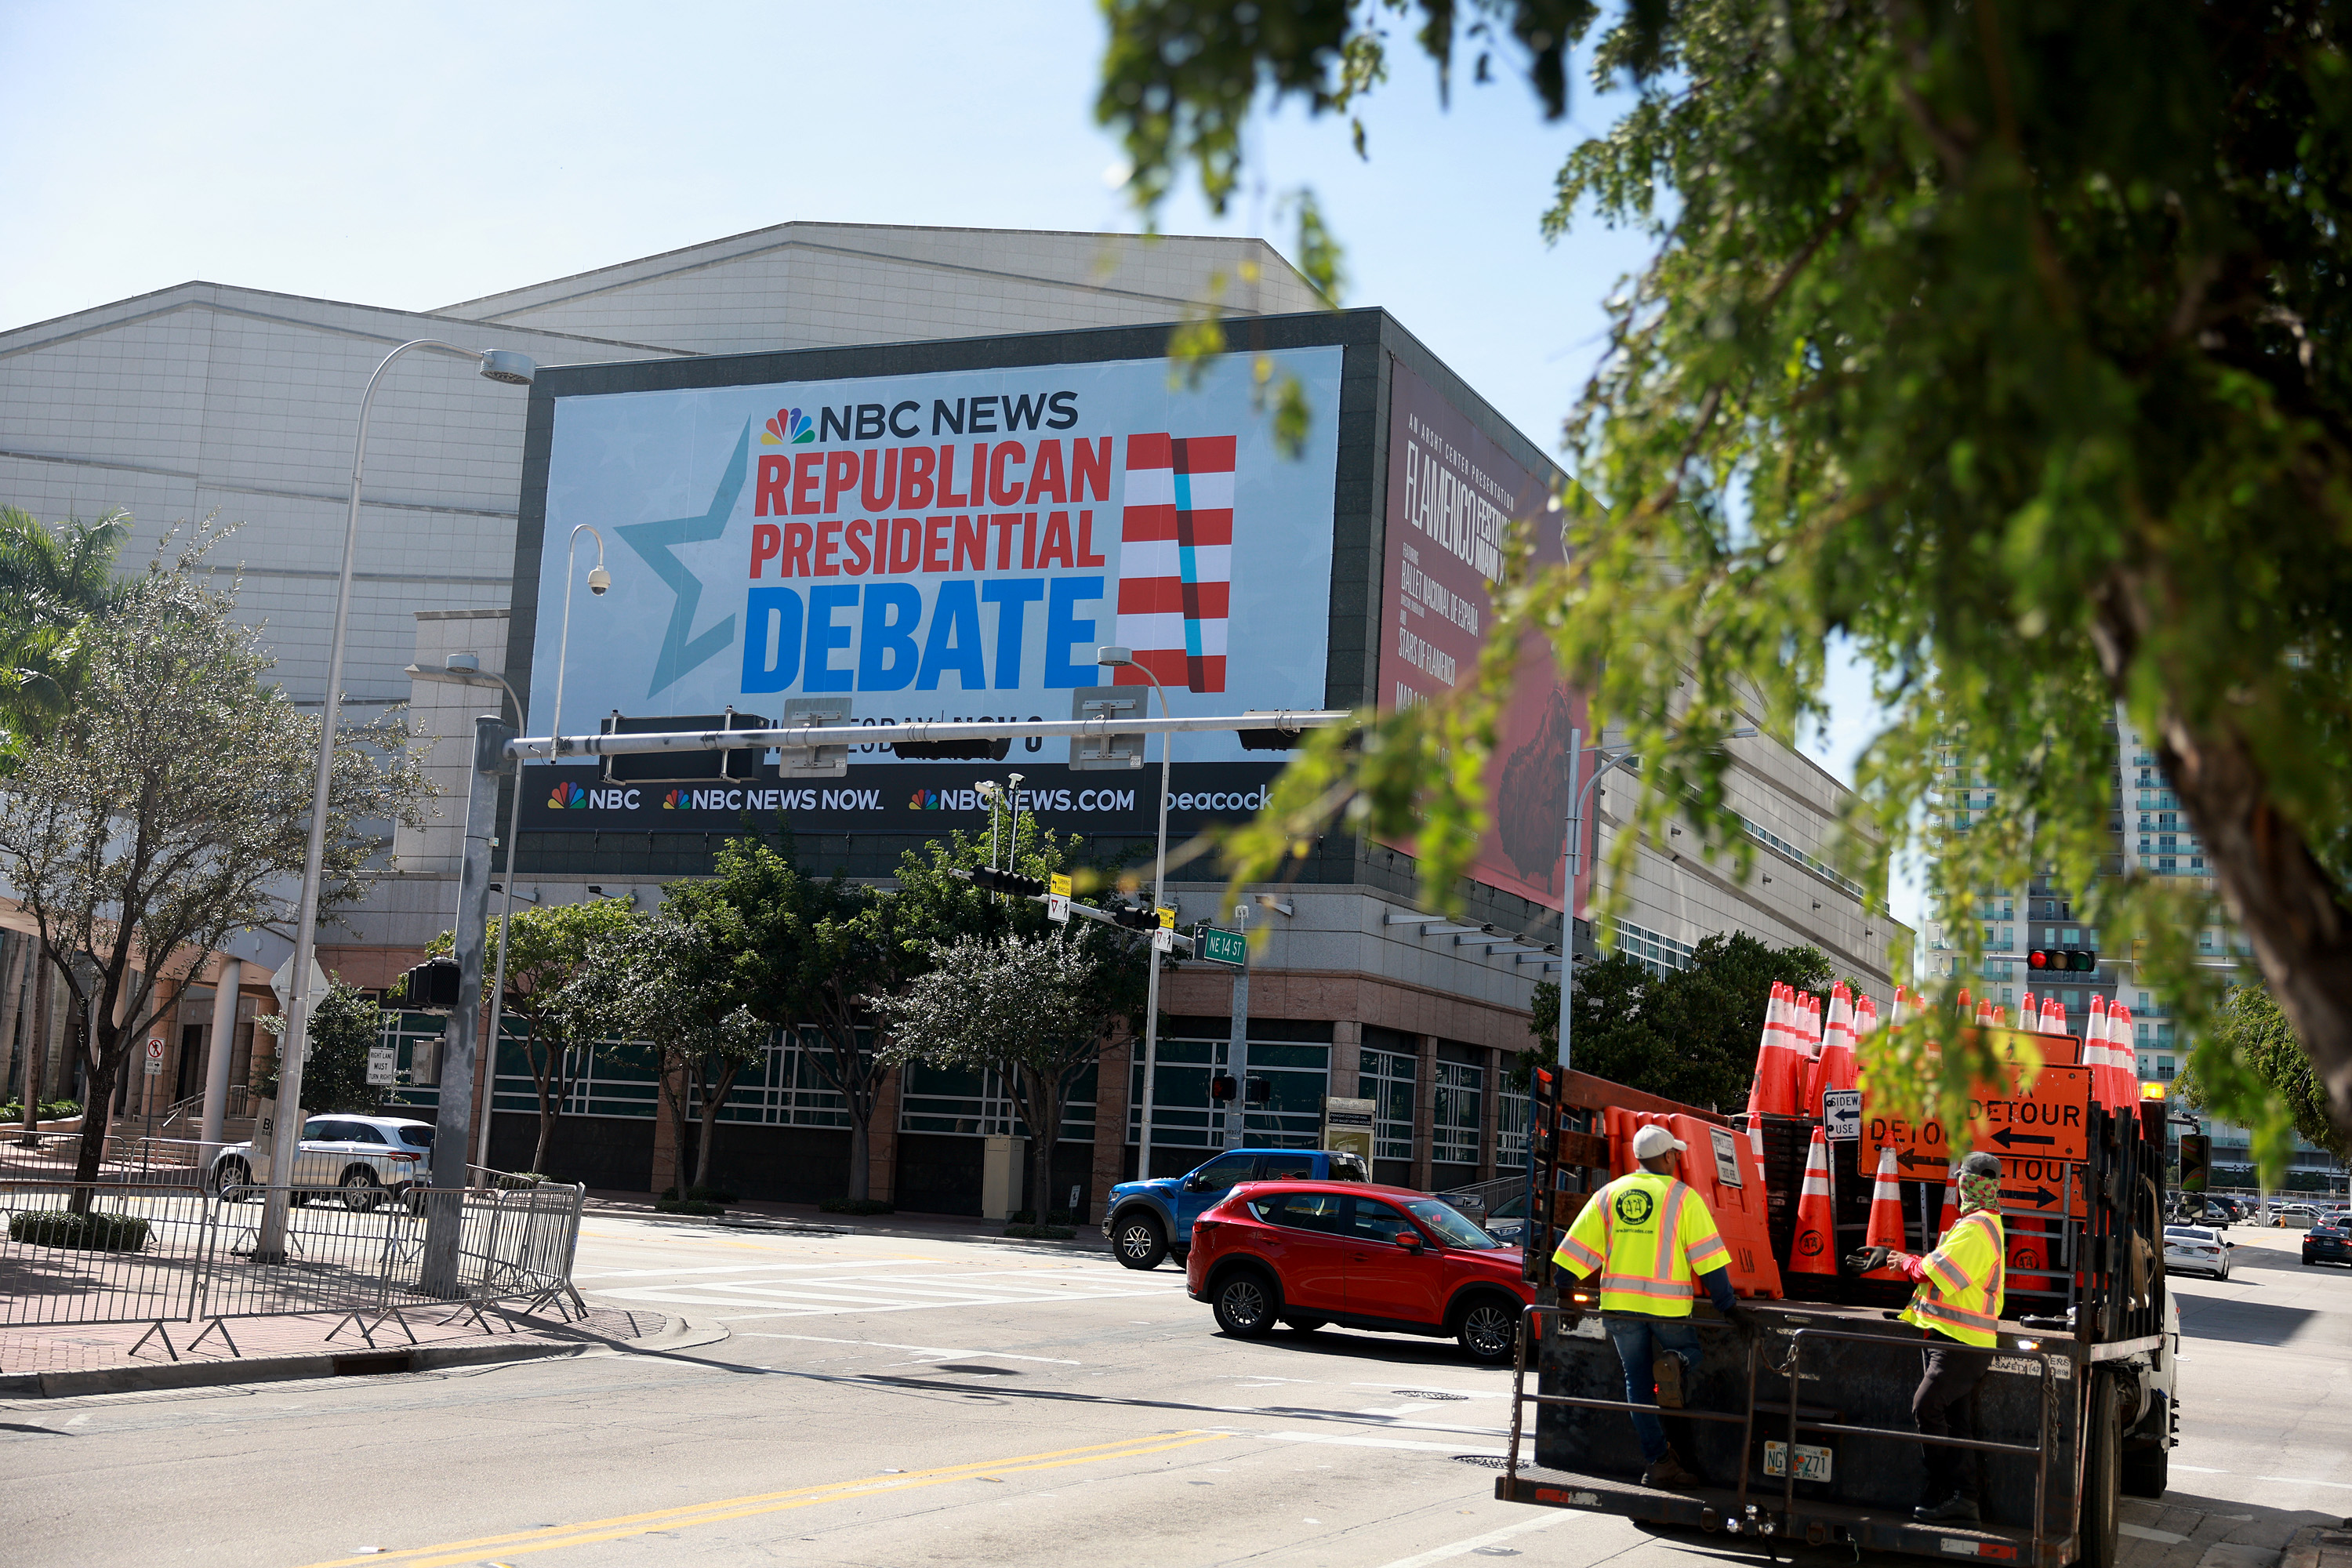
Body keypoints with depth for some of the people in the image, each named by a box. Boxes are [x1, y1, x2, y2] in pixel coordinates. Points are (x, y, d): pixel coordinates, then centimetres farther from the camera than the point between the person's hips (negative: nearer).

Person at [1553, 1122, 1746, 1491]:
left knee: (1638, 1381, 11)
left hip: (1619, 1304, 3)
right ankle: (1674, 1367, -15)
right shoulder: (1683, 1197, 1)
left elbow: (1576, 1250, 6)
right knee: (1688, 1353, 21)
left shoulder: (1608, 1195, 10)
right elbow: (1709, 1258, -4)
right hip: (1668, 1305, -3)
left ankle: (1659, 1461, 5)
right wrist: (1727, 1305, 0)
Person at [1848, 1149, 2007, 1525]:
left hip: (1959, 1342, -10)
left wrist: (1906, 1261, -2)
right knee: (1956, 1418, 7)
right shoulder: (1986, 1224, 19)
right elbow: (1940, 1267, 24)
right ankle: (1962, 1499, 5)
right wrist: (1891, 1258, 26)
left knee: (1926, 1407, -12)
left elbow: (1938, 1274, -20)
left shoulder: (1976, 1227, -16)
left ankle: (1944, 1493, -8)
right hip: (1963, 1340, 10)